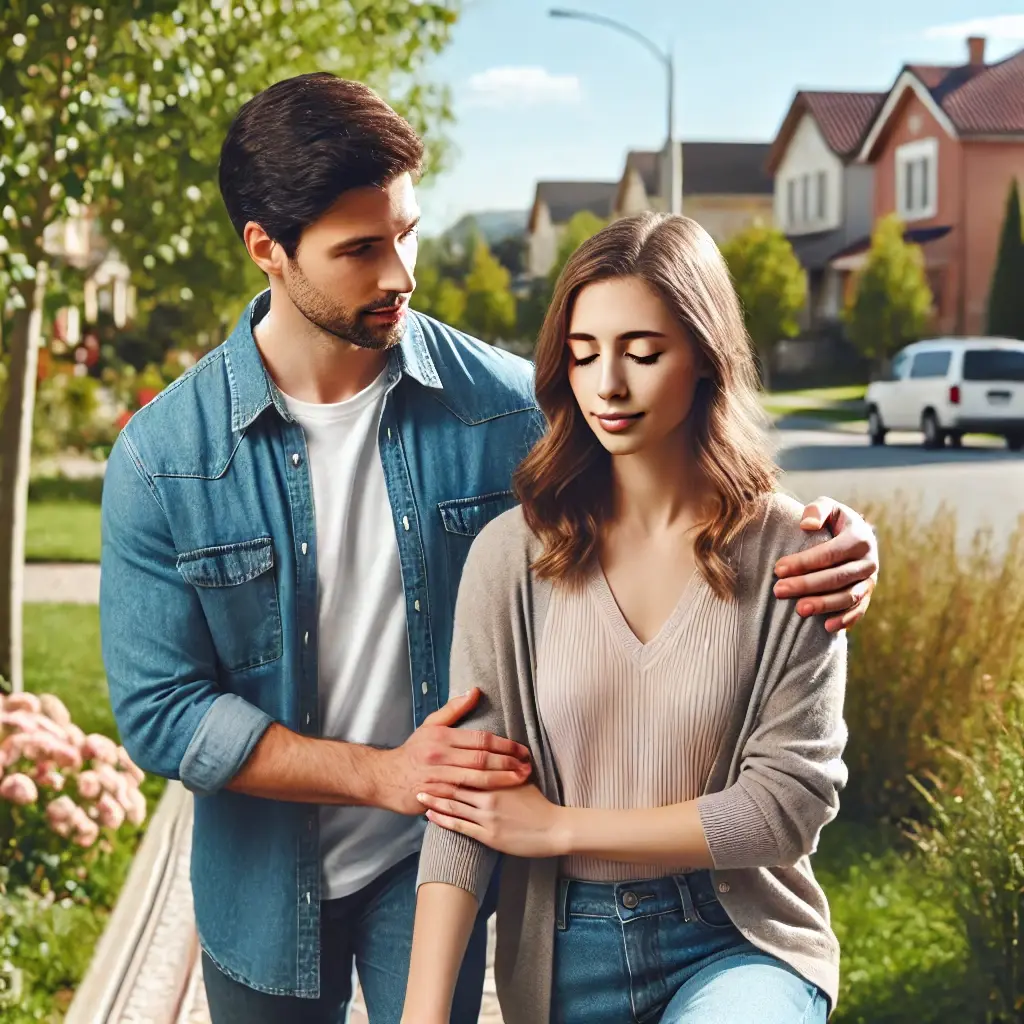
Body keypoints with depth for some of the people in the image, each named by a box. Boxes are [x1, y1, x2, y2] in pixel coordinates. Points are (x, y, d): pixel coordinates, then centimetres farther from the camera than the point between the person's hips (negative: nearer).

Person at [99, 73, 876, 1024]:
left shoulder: (502, 402, -12)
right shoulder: (160, 458, -15)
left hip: (434, 867, 0)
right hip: (263, 886, 1)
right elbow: (158, 711, -14)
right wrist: (384, 773, -21)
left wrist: (821, 544, -21)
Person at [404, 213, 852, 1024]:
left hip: (737, 942, -1)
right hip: (564, 954, 2)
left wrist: (561, 827, -10)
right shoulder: (513, 555, -6)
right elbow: (465, 795, -10)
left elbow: (790, 800, -10)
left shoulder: (789, 553, -9)